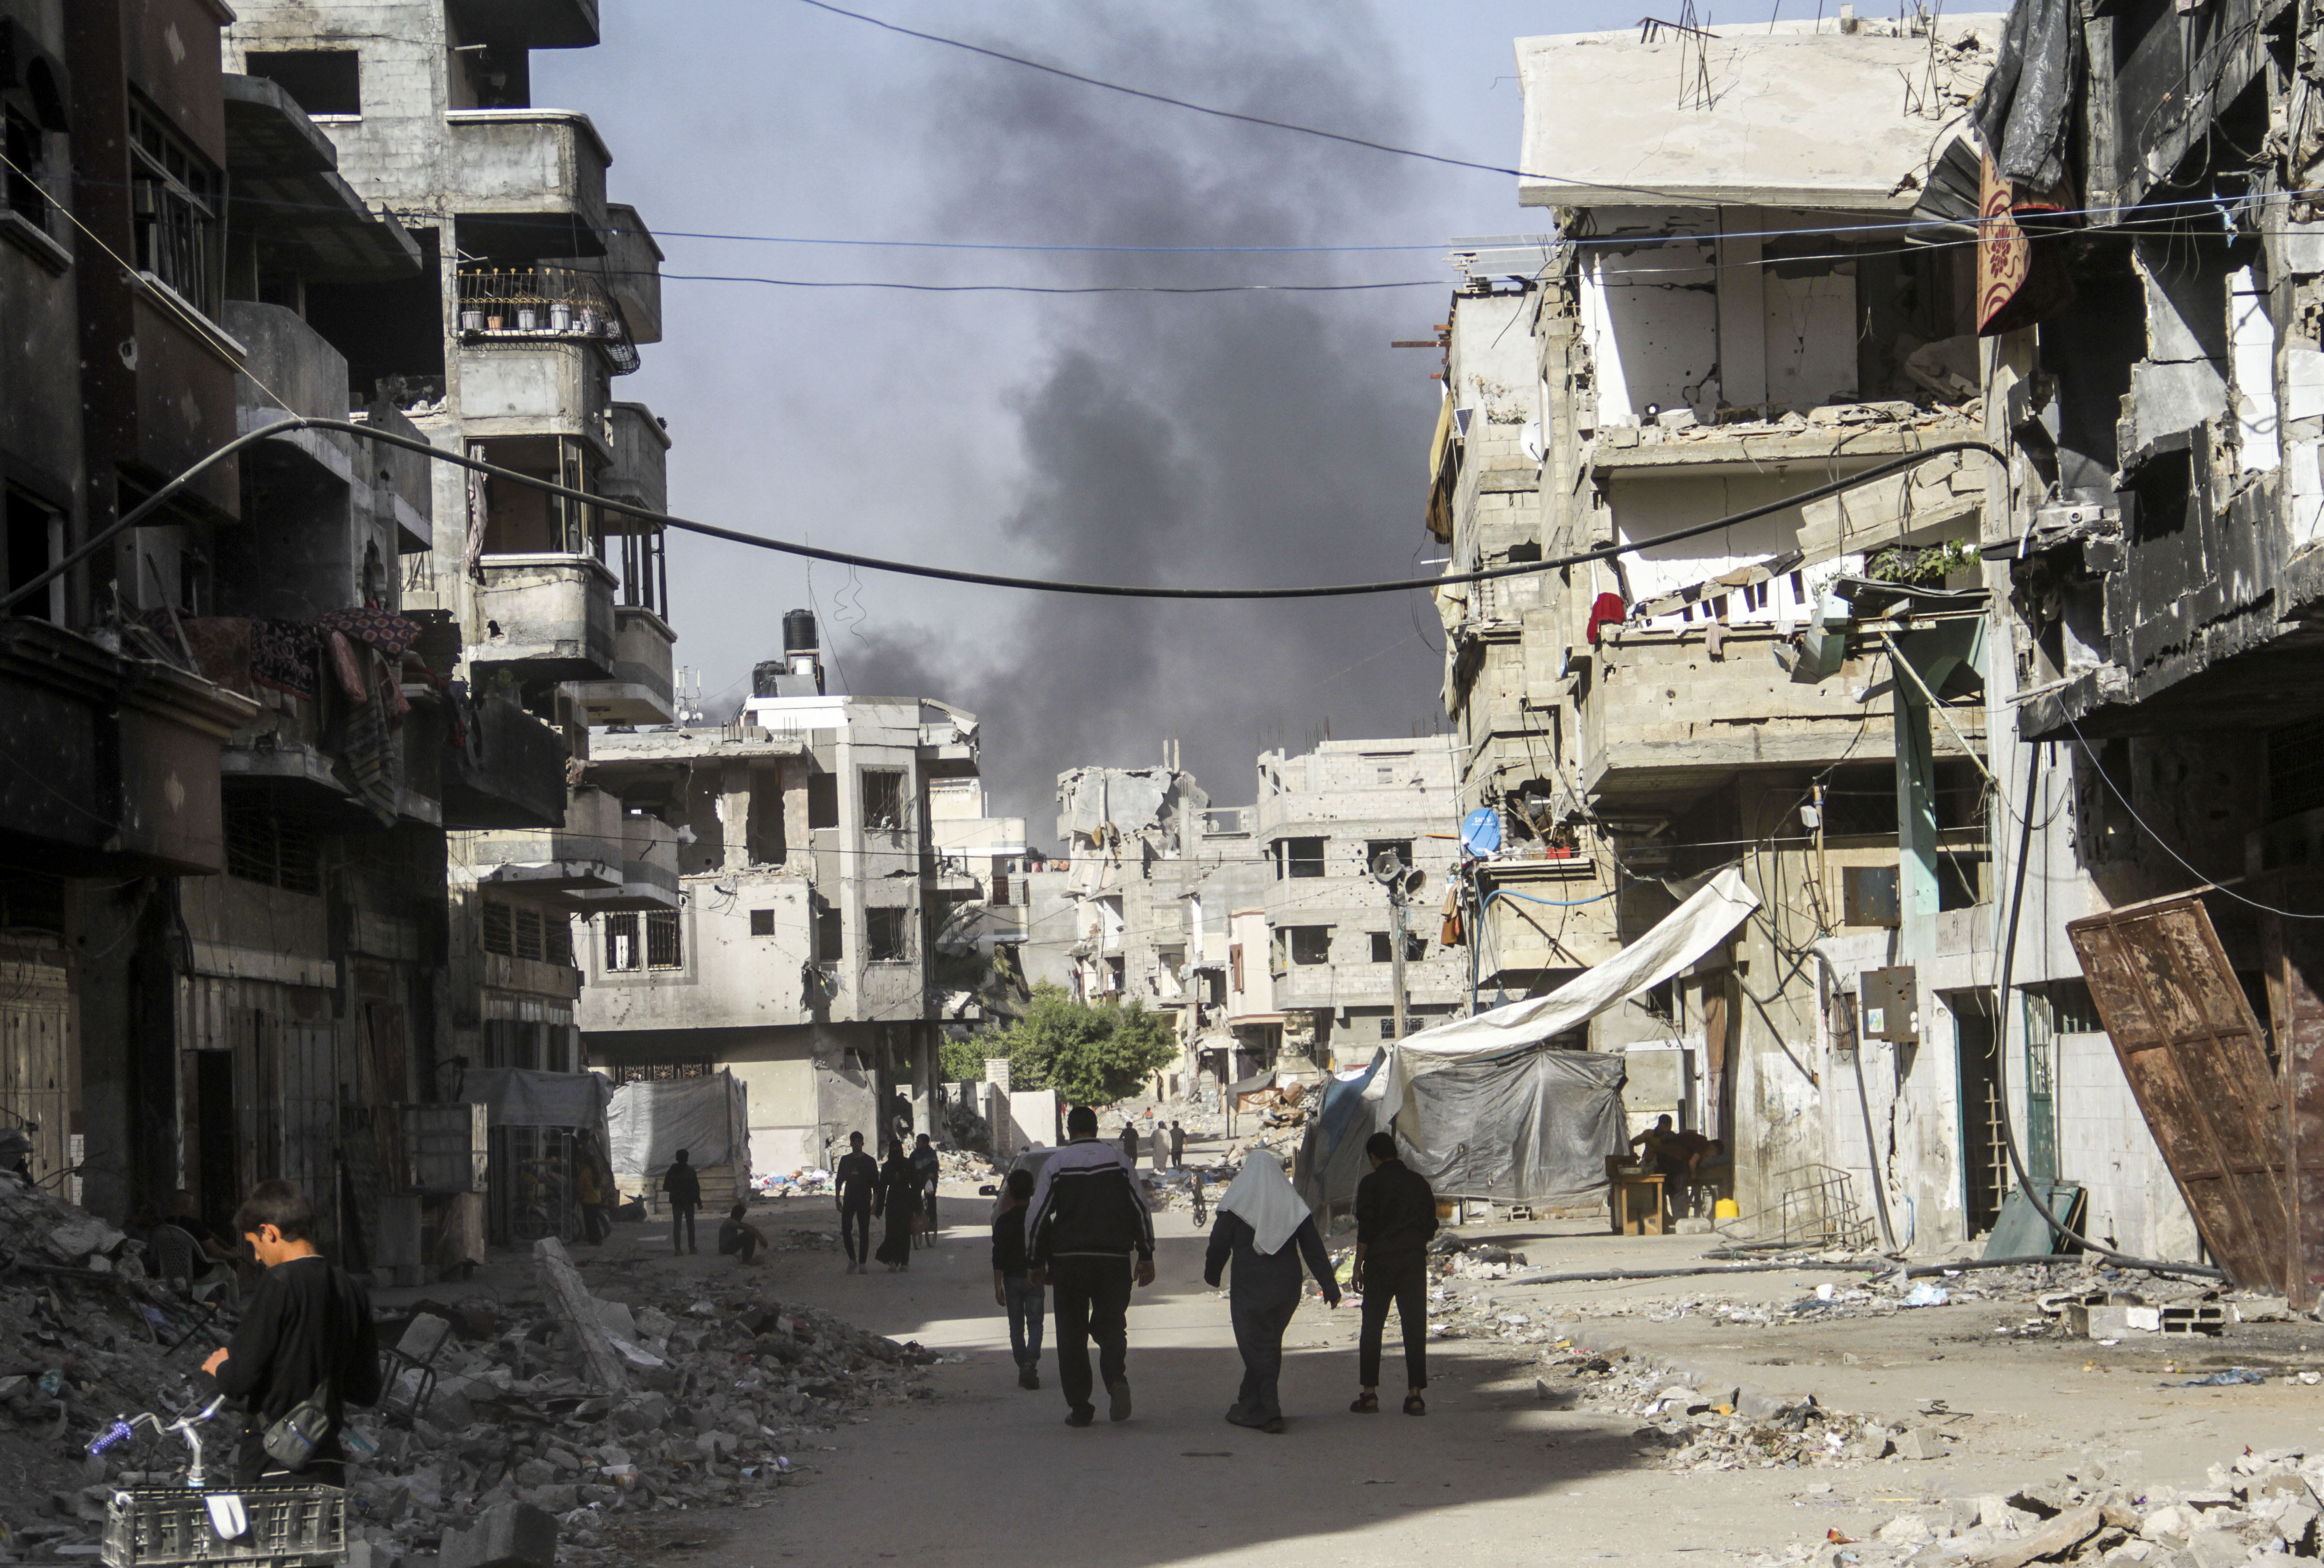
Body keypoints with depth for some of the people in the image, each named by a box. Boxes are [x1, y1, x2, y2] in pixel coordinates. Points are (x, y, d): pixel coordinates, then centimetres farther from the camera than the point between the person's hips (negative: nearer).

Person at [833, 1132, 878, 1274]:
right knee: (846, 1231, -4)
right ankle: (852, 1260, 11)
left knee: (864, 1232, -4)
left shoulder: (870, 1161, 2)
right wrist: (837, 1200, 7)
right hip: (849, 1201, 2)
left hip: (864, 1201, -2)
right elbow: (839, 1181, 14)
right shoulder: (845, 1160, 9)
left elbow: (875, 1184, 2)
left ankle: (863, 1263, 1)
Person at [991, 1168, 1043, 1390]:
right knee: (1035, 1324, 0)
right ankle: (1030, 1363, -22)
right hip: (1034, 1278, 0)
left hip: (1012, 1279, 0)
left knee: (1016, 1326, 11)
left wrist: (998, 1285, -5)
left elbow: (998, 1256, -8)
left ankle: (1023, 1368, 12)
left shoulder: (1004, 1220, -6)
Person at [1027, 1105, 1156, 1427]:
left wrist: (1037, 1264, 10)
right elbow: (1141, 1210, 3)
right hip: (1113, 1260, 1)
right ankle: (1116, 1380, -18)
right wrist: (1146, 1257, 9)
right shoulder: (1118, 1162, 4)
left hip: (1068, 1261, -1)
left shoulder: (1055, 1165, 0)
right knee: (1111, 1326, 10)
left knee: (1072, 1334, 6)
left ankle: (1079, 1407, 3)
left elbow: (1036, 1218, 0)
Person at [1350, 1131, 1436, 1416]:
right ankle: (1415, 1395, -3)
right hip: (1415, 1260, 3)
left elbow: (1366, 1230, -9)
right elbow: (1431, 1226, 13)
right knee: (1415, 1328, 2)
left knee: (1372, 1328, 4)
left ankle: (1369, 1395, 1)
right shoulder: (1419, 1182, 9)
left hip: (1380, 1261, -3)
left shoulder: (1371, 1184, -4)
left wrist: (1358, 1268, -4)